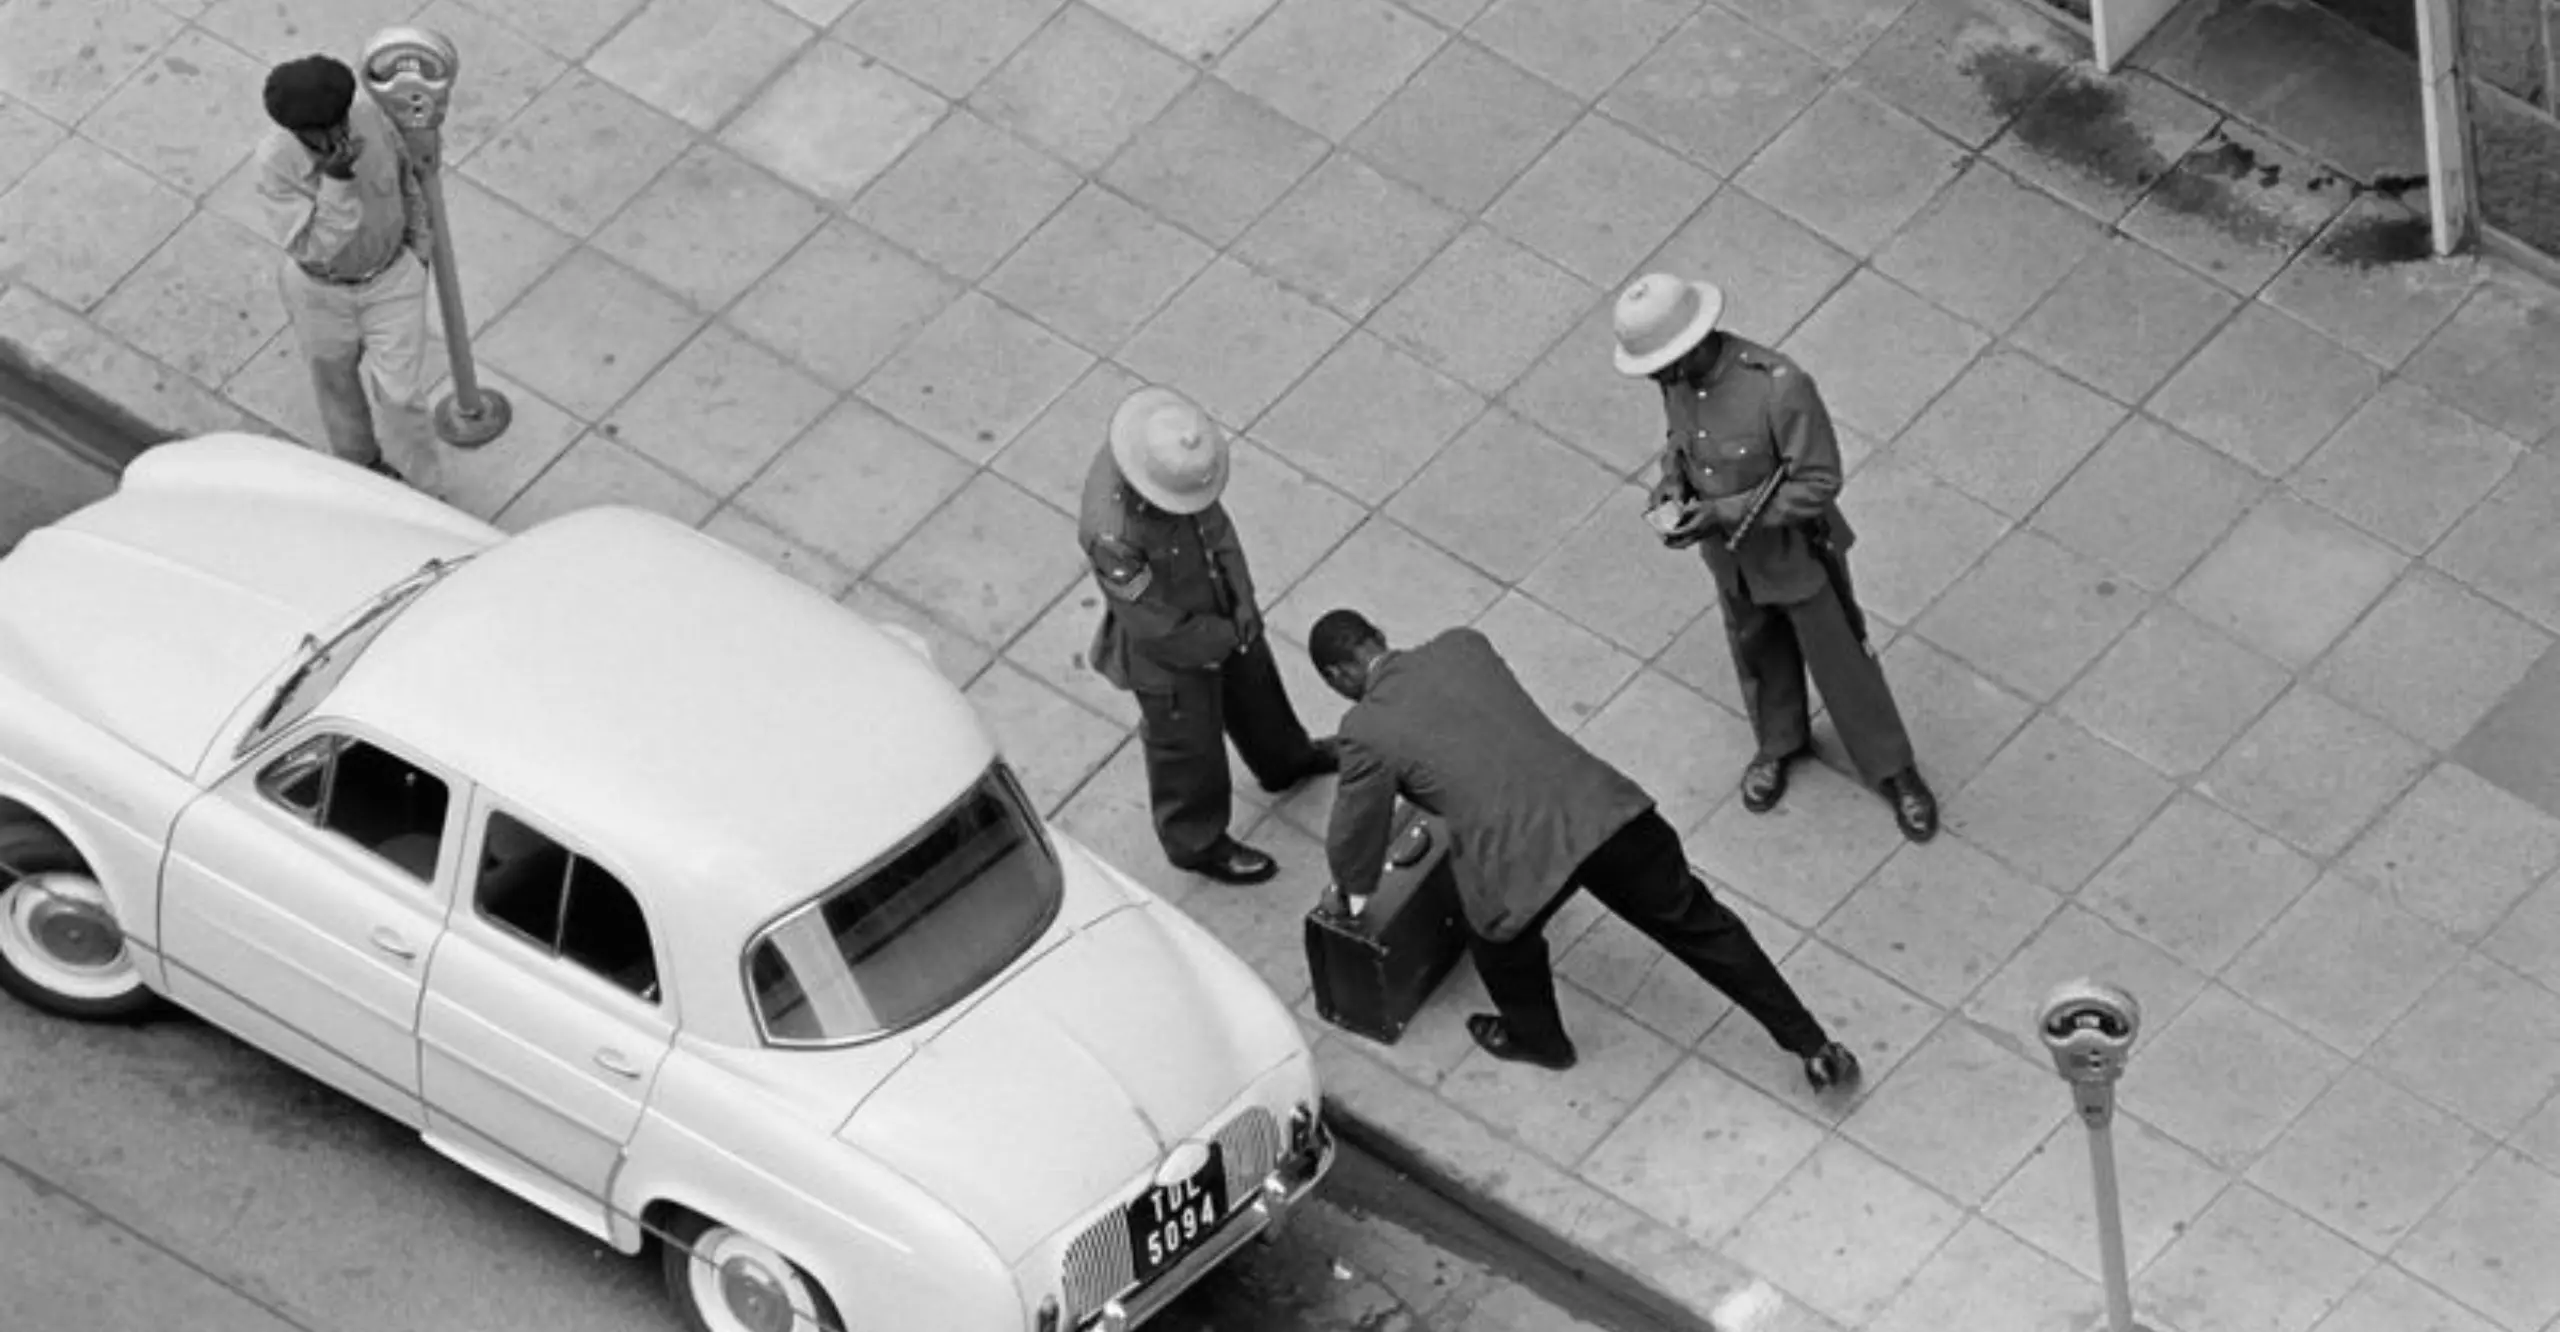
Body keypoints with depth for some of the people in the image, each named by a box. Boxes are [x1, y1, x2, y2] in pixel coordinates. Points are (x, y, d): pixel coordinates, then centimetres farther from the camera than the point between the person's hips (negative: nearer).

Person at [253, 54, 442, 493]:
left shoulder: (369, 115, -27)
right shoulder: (276, 160, -35)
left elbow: (403, 171, -4)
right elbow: (314, 250, -36)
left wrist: (419, 245, 8)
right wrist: (335, 180, -49)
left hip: (391, 279, 1)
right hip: (321, 290, -1)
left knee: (397, 395, 3)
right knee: (339, 381, 25)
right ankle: (359, 461, 55)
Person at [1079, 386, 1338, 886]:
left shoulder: (1180, 459, -24)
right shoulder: (1113, 533, -45)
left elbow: (1214, 521, -4)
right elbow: (1157, 626, -32)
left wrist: (1243, 599, -12)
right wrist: (1224, 637, -16)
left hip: (1223, 614, 7)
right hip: (1171, 656, -7)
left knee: (1253, 682, 33)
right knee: (1190, 744, 19)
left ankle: (1284, 759, 64)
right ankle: (1197, 842, 47)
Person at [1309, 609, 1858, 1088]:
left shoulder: (1368, 730, 3)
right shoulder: (1463, 646, 17)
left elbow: (1356, 830, 18)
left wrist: (1349, 893, 39)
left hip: (1521, 851, -5)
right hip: (1603, 806, 5)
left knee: (1501, 932, 30)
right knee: (1697, 924, 19)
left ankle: (1536, 1038, 55)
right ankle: (1813, 1045, 23)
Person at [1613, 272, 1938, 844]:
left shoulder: (1780, 388, -37)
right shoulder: (1678, 379, -17)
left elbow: (1818, 483, -27)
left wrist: (1725, 512, -30)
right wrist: (1671, 488, -15)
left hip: (1795, 551, -5)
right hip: (1730, 553, 5)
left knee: (1841, 662, 14)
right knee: (1757, 649, 28)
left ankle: (1894, 772, 35)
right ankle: (1780, 743, 55)